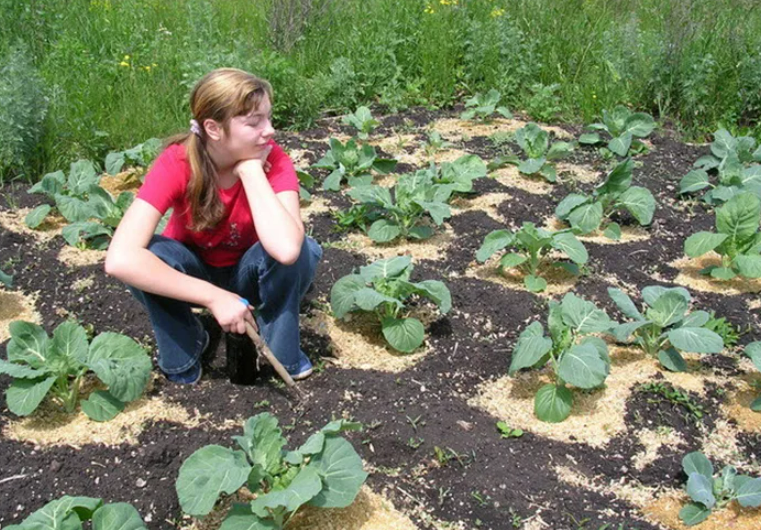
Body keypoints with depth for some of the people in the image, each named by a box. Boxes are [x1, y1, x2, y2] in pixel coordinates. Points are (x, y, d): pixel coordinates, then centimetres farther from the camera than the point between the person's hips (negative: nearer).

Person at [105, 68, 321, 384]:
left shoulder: (273, 160, -26)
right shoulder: (177, 163, -29)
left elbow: (286, 248, -44)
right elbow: (120, 259, -41)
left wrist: (251, 170, -37)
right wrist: (215, 297, -39)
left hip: (248, 274, 0)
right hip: (193, 276, 0)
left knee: (302, 251, -31)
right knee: (152, 256, -33)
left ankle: (282, 351, -6)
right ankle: (183, 349, -5)